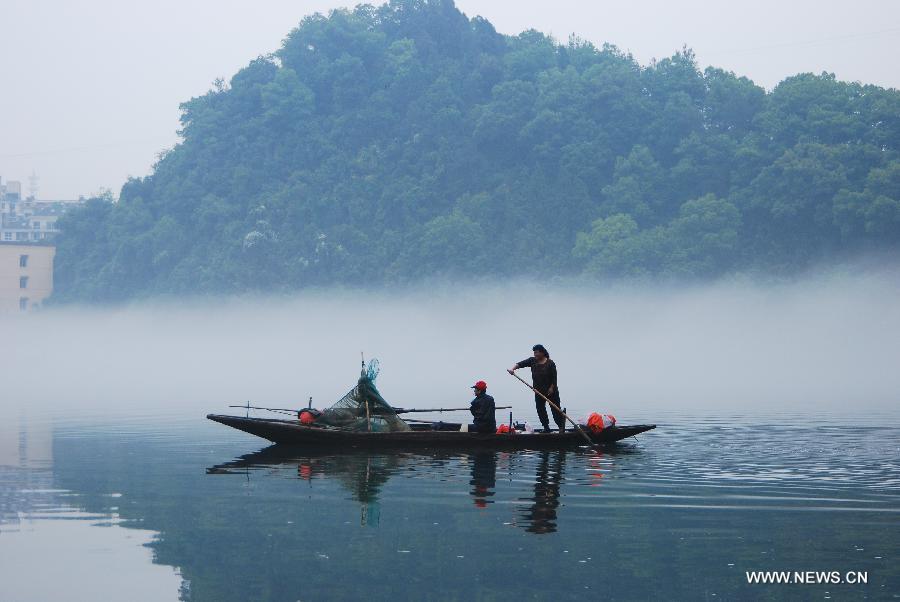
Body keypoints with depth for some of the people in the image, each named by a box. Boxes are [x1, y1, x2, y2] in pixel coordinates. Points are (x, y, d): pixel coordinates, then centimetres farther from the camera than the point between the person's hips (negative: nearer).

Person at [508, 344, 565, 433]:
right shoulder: (532, 361, 1)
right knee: (540, 409, 4)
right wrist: (513, 368, -24)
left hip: (551, 390, -4)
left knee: (555, 409, -1)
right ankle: (546, 428, 13)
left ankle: (561, 427, 11)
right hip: (539, 391, 5)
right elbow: (520, 364, -7)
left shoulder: (550, 363, -10)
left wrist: (551, 388, -13)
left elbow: (554, 377, -9)